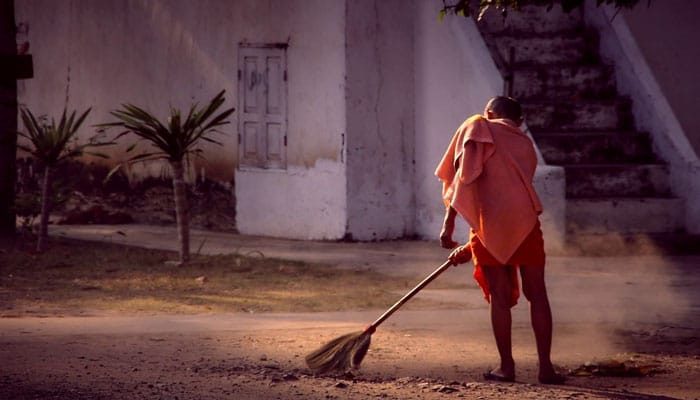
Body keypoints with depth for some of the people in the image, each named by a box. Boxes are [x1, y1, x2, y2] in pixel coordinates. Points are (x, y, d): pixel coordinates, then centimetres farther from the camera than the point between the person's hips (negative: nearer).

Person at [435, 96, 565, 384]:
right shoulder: (525, 145, 23)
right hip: (525, 221, 3)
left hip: (491, 224, -3)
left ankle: (506, 366, 7)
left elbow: (462, 176, -5)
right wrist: (472, 247, 30)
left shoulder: (477, 128, 10)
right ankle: (546, 367, 4)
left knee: (499, 296, 4)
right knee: (537, 294, 7)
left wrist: (448, 224, -8)